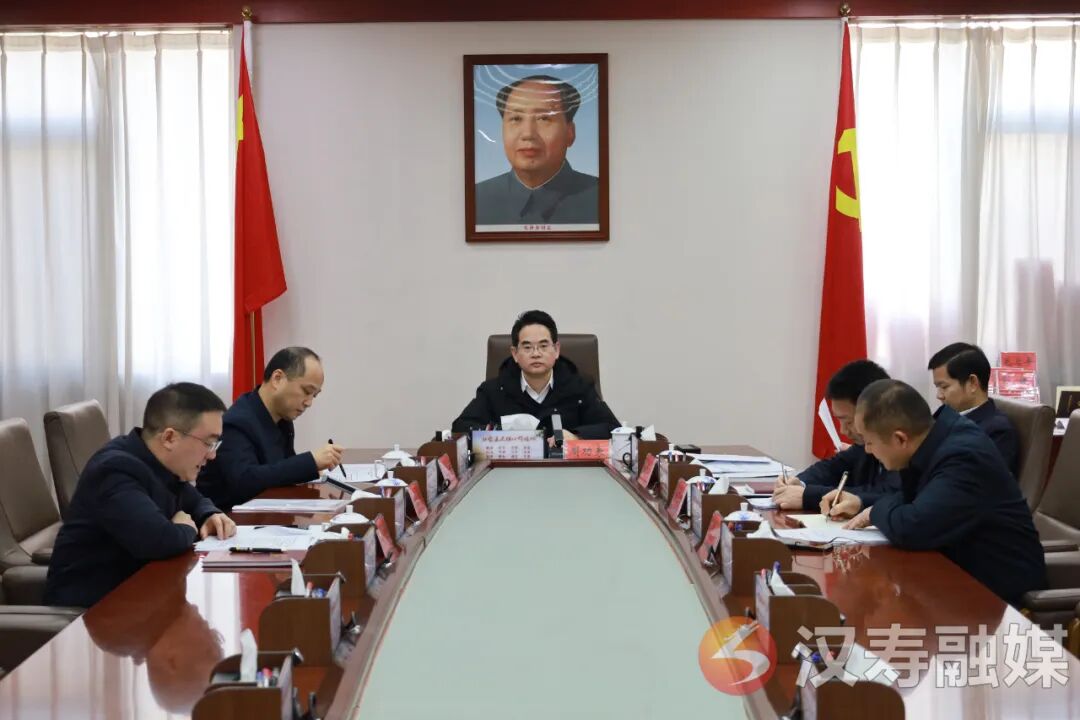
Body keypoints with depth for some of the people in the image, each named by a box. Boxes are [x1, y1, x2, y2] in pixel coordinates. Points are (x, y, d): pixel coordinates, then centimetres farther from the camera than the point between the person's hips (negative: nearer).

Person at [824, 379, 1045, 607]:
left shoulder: (964, 458, -29)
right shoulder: (934, 436, -2)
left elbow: (909, 528, -35)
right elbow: (915, 500, 16)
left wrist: (877, 511, -15)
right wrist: (862, 503, 3)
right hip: (965, 572, 8)